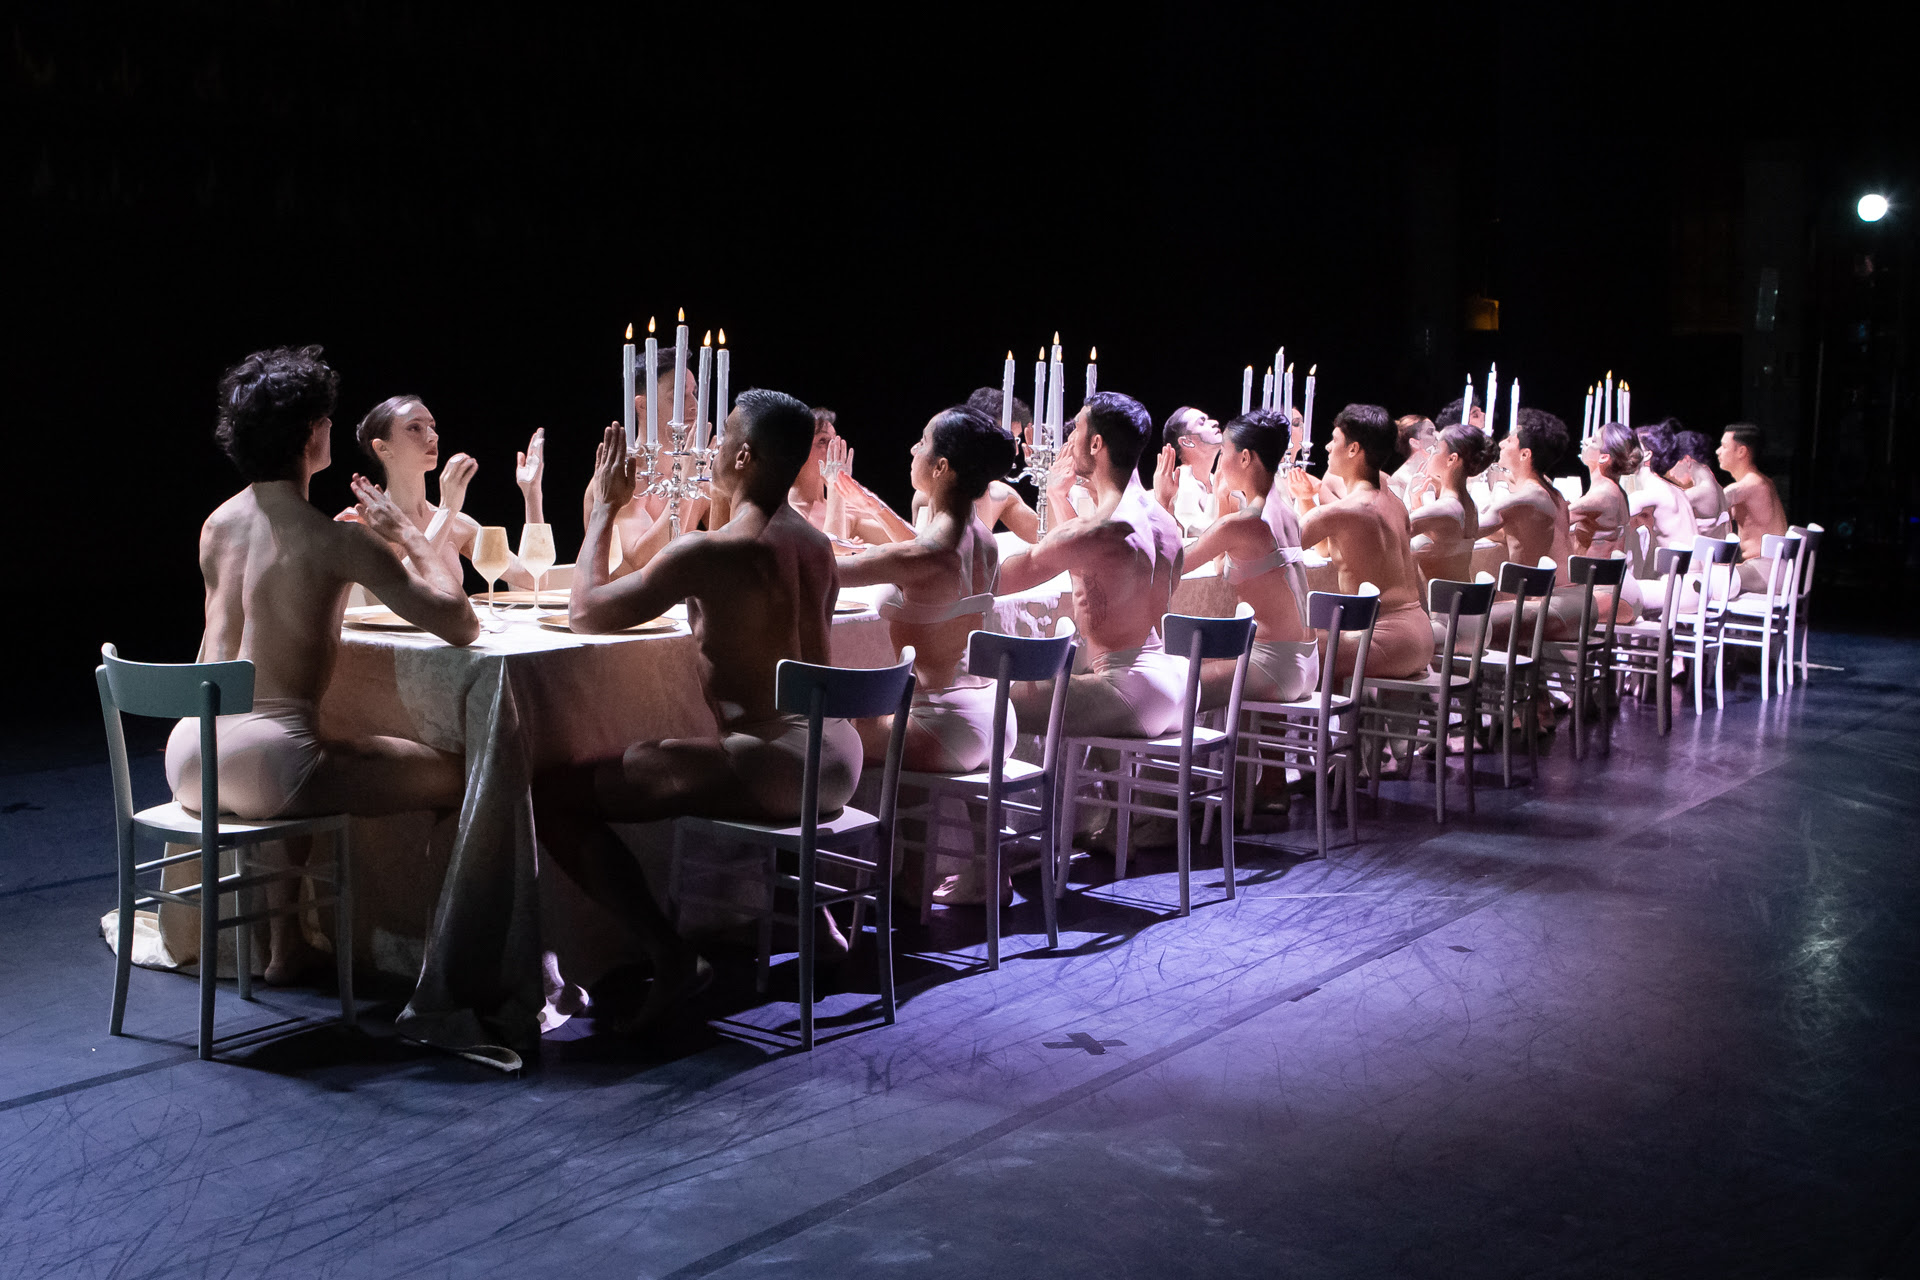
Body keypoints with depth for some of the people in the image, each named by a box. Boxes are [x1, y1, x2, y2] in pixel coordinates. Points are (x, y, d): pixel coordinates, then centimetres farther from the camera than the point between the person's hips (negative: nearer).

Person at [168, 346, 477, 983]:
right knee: (454, 775, 3)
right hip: (265, 756, -8)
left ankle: (285, 944, 42)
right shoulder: (336, 539, -10)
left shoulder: (217, 524, 11)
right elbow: (459, 624, -10)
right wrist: (408, 533, 3)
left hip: (187, 757, 8)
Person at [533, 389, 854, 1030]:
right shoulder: (815, 544, 9)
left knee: (553, 792, -7)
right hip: (836, 755, 9)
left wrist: (605, 507, 7)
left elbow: (585, 612, -5)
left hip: (771, 764, -9)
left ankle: (670, 957, -16)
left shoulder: (709, 551, -14)